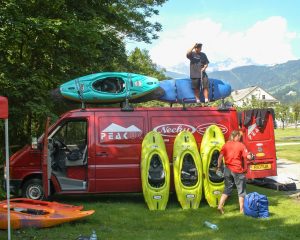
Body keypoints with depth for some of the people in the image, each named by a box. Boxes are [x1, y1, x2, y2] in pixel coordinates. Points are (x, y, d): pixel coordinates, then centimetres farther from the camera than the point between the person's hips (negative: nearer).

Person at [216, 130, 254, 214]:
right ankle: (242, 209, 14)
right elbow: (248, 157, -11)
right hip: (238, 170, -4)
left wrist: (218, 167, 4)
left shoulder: (226, 145, 4)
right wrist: (252, 156, 9)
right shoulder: (241, 145, -6)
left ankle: (220, 205, 8)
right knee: (241, 190, 9)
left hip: (227, 169, 4)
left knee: (227, 188, 17)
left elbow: (220, 157, -3)